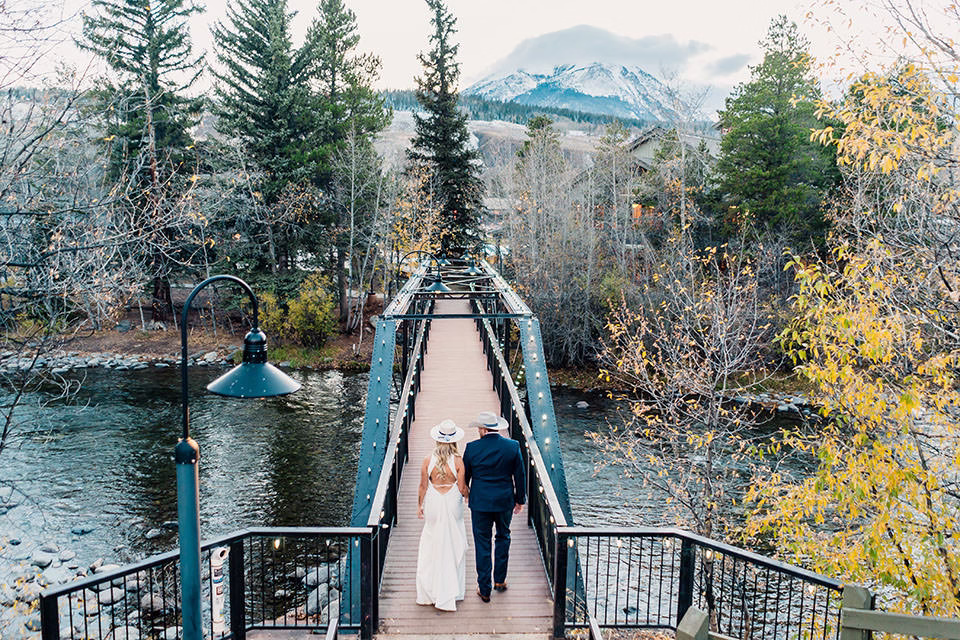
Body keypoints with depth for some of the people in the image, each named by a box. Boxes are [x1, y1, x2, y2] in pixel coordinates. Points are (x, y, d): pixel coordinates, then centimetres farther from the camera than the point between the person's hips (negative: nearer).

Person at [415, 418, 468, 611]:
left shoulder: (428, 461, -9)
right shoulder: (458, 461, -12)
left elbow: (423, 487, -2)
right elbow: (462, 488, -8)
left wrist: (419, 505, 11)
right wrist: (468, 496, 13)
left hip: (433, 504, 1)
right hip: (453, 504, -1)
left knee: (432, 546, 12)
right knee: (454, 547, 13)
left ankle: (428, 592, 18)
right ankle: (450, 592, 21)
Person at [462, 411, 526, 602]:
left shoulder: (472, 448, -12)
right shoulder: (513, 446, -8)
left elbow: (464, 476, 0)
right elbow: (519, 476, -1)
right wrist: (520, 500, 12)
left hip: (480, 502, -2)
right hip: (505, 501, 2)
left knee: (482, 544, 8)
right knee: (503, 537, 23)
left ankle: (484, 589, 15)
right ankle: (500, 580, 31)